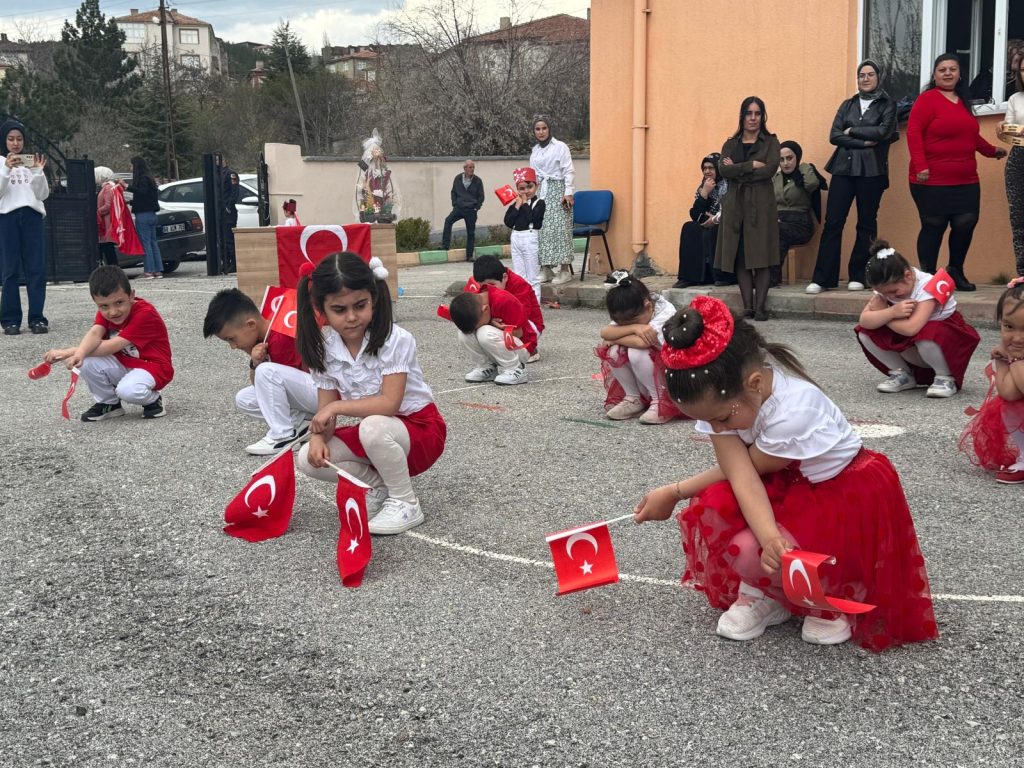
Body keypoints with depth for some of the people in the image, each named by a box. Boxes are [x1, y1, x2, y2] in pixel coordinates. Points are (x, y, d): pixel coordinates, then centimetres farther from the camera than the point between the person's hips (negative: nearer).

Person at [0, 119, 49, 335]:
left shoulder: (31, 162, 14)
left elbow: (43, 194, 8)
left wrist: (38, 172, -6)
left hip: (32, 215, 2)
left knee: (36, 267, -3)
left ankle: (36, 318, 0)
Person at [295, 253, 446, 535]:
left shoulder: (395, 340, -23)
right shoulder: (324, 350, -7)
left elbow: (389, 403, -29)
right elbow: (326, 411, -5)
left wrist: (337, 406, -27)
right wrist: (318, 436, -26)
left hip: (419, 429, -5)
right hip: (375, 432, 6)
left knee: (373, 428, -38)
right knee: (309, 459, -14)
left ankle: (406, 504, -14)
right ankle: (378, 485, 6)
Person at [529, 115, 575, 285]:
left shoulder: (560, 147, -2)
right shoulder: (534, 151, 15)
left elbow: (569, 171, -6)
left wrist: (568, 192, -12)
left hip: (557, 190, -6)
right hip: (540, 192, 6)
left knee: (560, 228, -10)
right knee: (541, 229, -1)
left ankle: (565, 270, -8)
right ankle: (545, 269, 4)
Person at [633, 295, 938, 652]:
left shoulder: (792, 410, -37)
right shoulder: (721, 397, -20)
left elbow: (744, 467, -20)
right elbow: (740, 475, -29)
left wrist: (675, 492, -11)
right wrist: (769, 537, -48)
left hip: (844, 490, -6)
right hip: (787, 486, 6)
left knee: (751, 552, -28)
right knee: (709, 511, -22)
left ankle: (828, 598, 3)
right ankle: (762, 594, 4)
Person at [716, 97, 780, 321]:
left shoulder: (770, 142, 8)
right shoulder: (730, 144, 15)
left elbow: (770, 169, -9)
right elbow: (724, 170, -3)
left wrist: (738, 170, -5)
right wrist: (751, 165, -11)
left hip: (761, 204, -3)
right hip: (736, 205, 3)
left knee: (761, 257, -7)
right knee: (740, 257, -1)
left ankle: (760, 306, -5)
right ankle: (747, 307, 2)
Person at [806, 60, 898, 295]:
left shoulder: (887, 105, 8)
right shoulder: (848, 105, 17)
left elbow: (883, 131, -10)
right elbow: (834, 135, 3)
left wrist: (852, 131, -3)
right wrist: (864, 142, -8)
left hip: (871, 171, -2)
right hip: (844, 169, 2)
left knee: (866, 224, 1)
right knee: (832, 223, -5)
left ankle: (857, 277, 8)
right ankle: (822, 278, -4)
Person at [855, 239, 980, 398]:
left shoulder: (927, 286, -28)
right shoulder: (887, 286, -10)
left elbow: (911, 328, -40)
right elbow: (864, 320, -21)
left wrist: (880, 314, -25)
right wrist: (891, 312, -38)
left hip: (945, 336, -6)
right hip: (910, 347, 6)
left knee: (926, 338, -41)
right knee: (865, 333, -13)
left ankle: (946, 378, -11)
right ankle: (903, 375, 5)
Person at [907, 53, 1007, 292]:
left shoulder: (963, 102, 17)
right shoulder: (927, 99, -5)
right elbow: (914, 132, -12)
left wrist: (992, 151, 34)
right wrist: (920, 166, -20)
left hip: (966, 181, 6)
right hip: (932, 181, -6)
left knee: (966, 224, 0)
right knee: (933, 227, -3)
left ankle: (956, 271, 20)